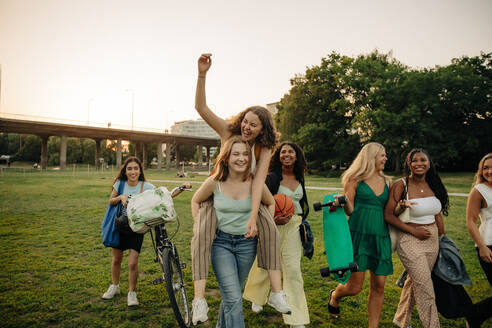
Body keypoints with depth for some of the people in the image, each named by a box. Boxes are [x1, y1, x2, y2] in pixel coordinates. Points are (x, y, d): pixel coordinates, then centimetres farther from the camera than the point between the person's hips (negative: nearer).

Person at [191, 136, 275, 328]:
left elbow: (271, 204, 9)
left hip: (247, 243, 2)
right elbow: (195, 201, 8)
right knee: (234, 300, -9)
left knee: (232, 295, 18)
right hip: (220, 242, -2)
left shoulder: (255, 183, -11)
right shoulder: (214, 183, -12)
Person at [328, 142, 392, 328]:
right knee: (355, 287, -2)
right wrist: (344, 201, -23)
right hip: (359, 234, -5)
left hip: (381, 237, 5)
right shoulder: (355, 180, -1)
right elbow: (350, 211, -3)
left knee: (378, 286, 2)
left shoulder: (386, 181, 14)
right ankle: (334, 296, 32)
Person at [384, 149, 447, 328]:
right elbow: (389, 215, -14)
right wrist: (413, 230, -17)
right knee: (425, 288, -5)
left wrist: (441, 237, 16)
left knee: (414, 281, 18)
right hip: (410, 240, -6)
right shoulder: (401, 185, -13)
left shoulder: (433, 185, 4)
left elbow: (437, 213, 15)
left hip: (432, 239, 6)